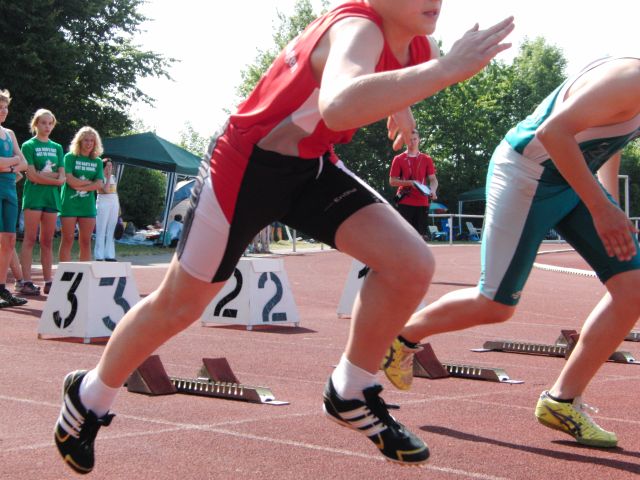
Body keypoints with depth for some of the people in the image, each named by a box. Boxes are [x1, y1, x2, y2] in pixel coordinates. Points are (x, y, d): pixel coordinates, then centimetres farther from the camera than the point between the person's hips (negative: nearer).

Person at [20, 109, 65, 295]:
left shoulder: (57, 148, 16)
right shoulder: (29, 146, 1)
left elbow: (62, 177, 8)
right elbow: (32, 175, -9)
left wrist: (44, 175, -8)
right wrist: (54, 178, -6)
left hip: (52, 196, 5)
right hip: (34, 195, -5)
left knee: (47, 241, 6)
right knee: (30, 239, -7)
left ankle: (48, 281, 7)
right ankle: (26, 282, -10)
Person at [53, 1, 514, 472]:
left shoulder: (417, 46, -6)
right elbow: (339, 106, -58)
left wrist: (398, 102, 13)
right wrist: (444, 70, -58)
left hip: (312, 167, 7)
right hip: (246, 165, -7)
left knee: (412, 266, -10)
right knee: (177, 306, 7)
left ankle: (351, 394, 10)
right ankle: (90, 395, 33)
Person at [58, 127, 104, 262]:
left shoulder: (97, 162, 10)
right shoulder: (70, 157, 0)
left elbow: (99, 184, -1)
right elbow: (70, 180, -11)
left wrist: (80, 186, -11)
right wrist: (89, 182, -6)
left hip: (88, 205, 4)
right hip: (70, 204, -4)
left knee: (86, 241, 4)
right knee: (68, 240, -4)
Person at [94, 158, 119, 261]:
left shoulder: (114, 178, 15)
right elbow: (106, 189, -19)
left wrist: (118, 207, 14)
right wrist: (108, 176, -13)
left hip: (114, 204, 7)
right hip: (103, 203, -7)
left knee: (111, 231, 6)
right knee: (101, 231, -6)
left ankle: (109, 255, 9)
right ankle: (99, 256, -5)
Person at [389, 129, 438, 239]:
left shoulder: (427, 159, 10)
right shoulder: (399, 159, 5)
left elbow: (433, 179, 6)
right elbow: (392, 181, 1)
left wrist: (433, 190, -17)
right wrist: (409, 182, -14)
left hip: (422, 203, 2)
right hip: (405, 202, -2)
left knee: (421, 234, 2)